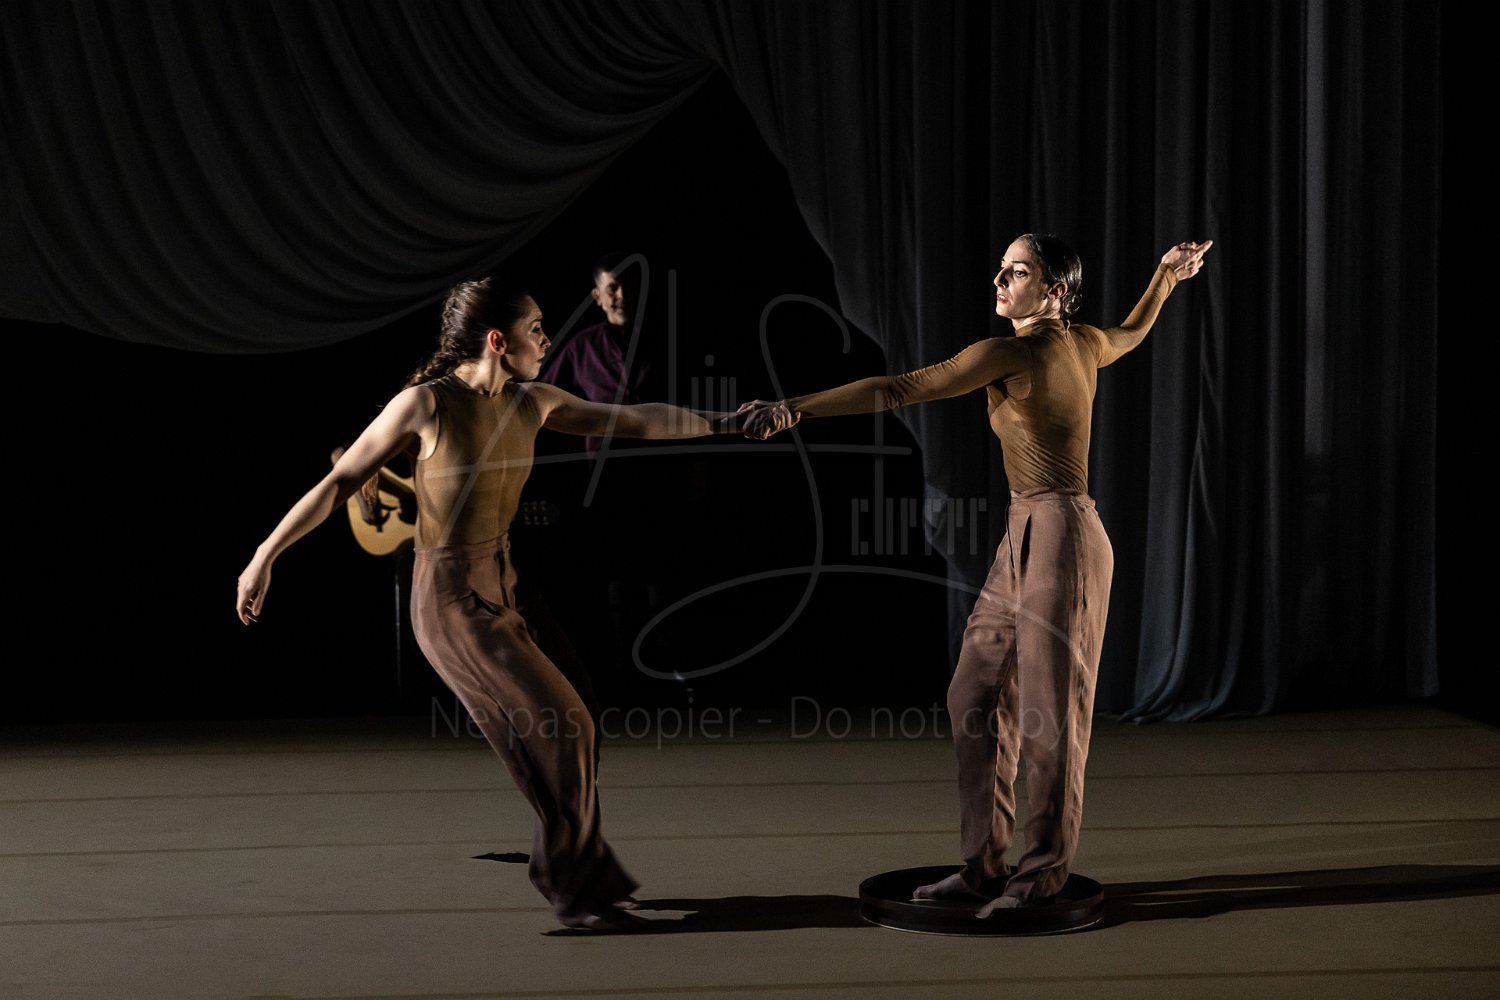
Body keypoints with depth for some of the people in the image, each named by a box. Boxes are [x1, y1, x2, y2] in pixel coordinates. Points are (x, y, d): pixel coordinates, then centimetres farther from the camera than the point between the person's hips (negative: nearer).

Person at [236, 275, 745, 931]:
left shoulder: (530, 404, 3)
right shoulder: (425, 404, -16)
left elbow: (631, 420, 7)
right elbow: (338, 483, -9)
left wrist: (722, 422, 2)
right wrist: (264, 556, -7)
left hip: (505, 588, 7)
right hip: (451, 600, -7)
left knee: (581, 716, 6)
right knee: (561, 728, -9)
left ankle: (573, 869, 25)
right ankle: (577, 892, 8)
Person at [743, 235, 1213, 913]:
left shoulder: (1012, 352, -15)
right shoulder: (1082, 344, 10)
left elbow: (898, 390, -21)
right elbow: (1134, 330, 33)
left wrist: (794, 409, -23)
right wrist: (1168, 274, 51)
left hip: (1058, 537, -10)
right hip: (1025, 539, 10)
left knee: (1048, 711, -1)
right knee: (975, 699, 8)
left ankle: (1042, 875, 10)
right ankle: (982, 867, 13)